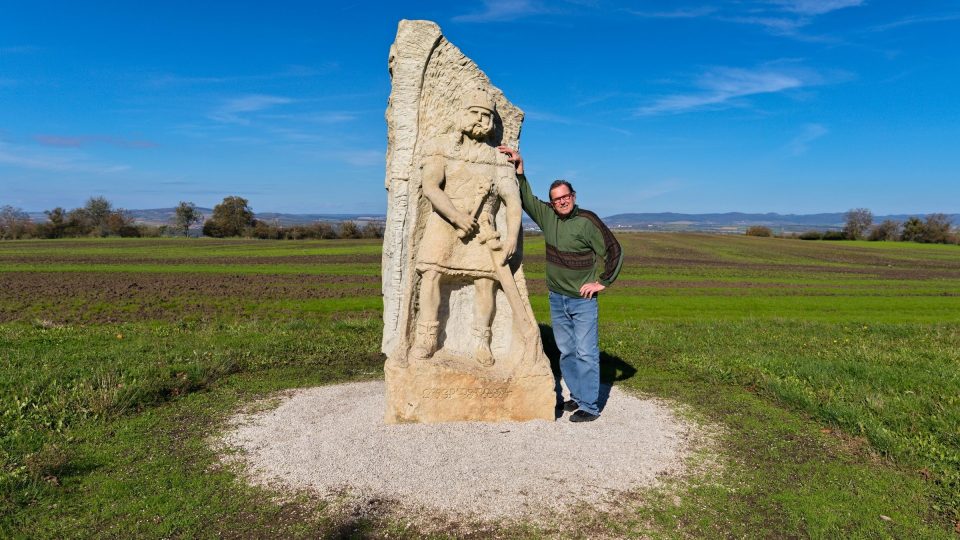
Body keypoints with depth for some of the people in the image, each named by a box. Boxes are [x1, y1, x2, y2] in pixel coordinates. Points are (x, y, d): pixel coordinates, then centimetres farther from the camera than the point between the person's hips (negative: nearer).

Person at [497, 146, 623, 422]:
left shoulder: (587, 221, -12)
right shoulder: (547, 216, 4)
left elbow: (614, 251, -9)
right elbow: (526, 198, 17)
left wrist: (602, 282, -9)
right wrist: (519, 170, 7)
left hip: (582, 300, -6)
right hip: (556, 298, 6)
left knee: (585, 353, -5)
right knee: (566, 351, 13)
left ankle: (590, 406, 2)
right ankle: (577, 396, 26)